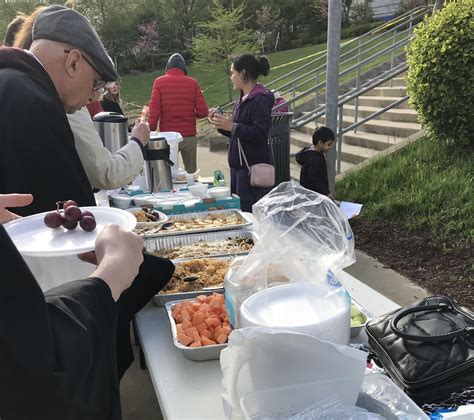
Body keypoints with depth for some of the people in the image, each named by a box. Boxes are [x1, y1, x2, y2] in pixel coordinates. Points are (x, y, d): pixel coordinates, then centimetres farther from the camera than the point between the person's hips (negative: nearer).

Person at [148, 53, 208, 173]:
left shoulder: (159, 82, -1)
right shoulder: (193, 83, 0)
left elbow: (153, 111, -7)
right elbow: (203, 112, -4)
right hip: (189, 136, 1)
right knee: (191, 173, 10)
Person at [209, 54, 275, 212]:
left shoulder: (260, 100, -14)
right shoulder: (242, 99, 16)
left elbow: (260, 132, -23)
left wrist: (232, 126, -24)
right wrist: (222, 124, 7)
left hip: (252, 165, -10)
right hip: (238, 163, 10)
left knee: (247, 211, -7)